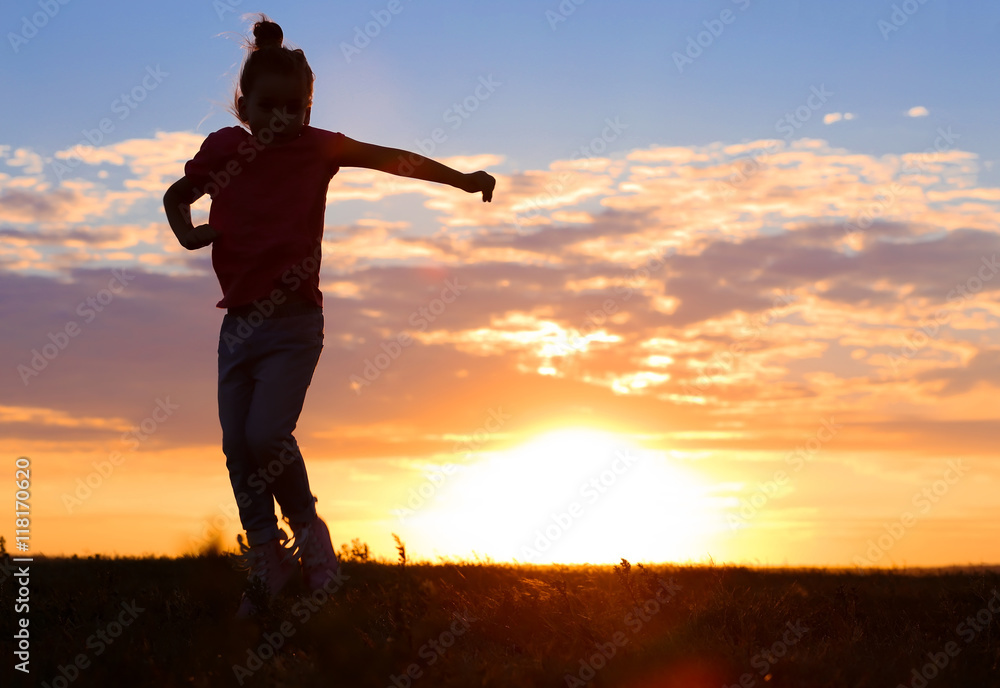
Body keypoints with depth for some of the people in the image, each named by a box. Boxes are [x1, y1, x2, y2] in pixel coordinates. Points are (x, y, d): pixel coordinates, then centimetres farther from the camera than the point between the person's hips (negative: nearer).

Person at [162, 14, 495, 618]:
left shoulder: (318, 147, -1)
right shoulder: (225, 148, 5)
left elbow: (393, 159, 2)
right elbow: (178, 194, 22)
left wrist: (464, 180, -4)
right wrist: (186, 230, 2)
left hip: (294, 323, -4)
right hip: (240, 321, 4)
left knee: (266, 435, -19)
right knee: (238, 447, 2)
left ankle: (309, 533, 7)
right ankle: (268, 568, 16)